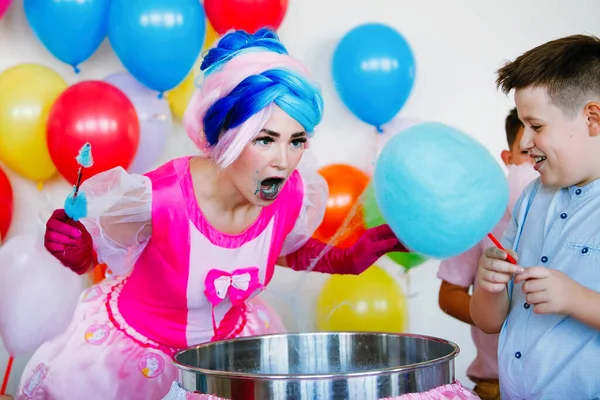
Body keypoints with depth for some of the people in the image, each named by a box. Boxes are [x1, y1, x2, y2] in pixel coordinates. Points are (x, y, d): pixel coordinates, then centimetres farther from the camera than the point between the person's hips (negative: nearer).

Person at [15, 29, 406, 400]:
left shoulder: (295, 198, -23)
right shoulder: (155, 200, -37)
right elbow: (89, 254, -16)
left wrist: (353, 256, -12)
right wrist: (74, 249, -39)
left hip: (228, 333, 4)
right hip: (131, 341, -3)